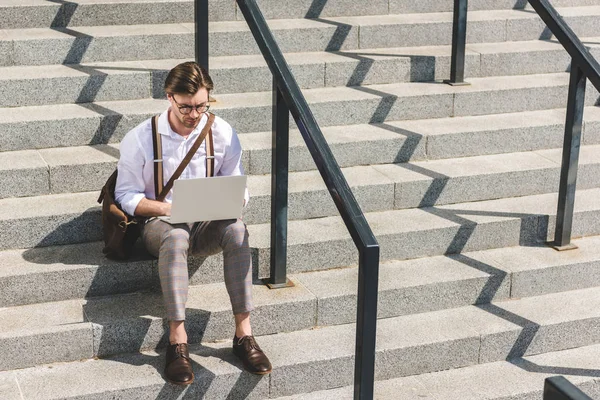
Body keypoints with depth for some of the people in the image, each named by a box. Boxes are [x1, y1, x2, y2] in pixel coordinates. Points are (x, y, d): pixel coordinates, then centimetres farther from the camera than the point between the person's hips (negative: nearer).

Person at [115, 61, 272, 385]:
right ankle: (177, 340, -39)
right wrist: (167, 208, -21)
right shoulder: (140, 139, -6)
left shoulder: (222, 133, 0)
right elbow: (126, 195, -3)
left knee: (236, 229, -33)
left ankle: (243, 333, -31)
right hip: (160, 222, -2)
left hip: (208, 222, 2)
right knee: (176, 237, -39)